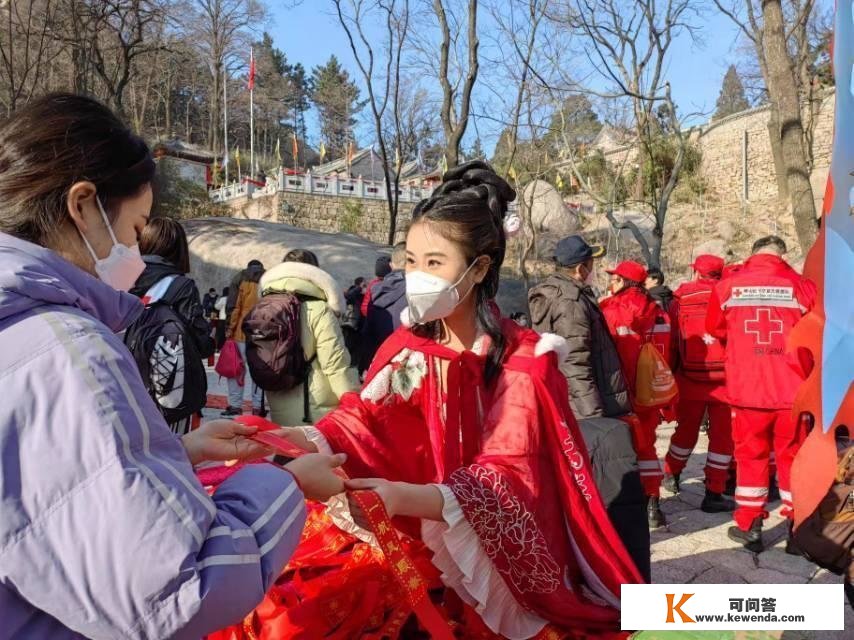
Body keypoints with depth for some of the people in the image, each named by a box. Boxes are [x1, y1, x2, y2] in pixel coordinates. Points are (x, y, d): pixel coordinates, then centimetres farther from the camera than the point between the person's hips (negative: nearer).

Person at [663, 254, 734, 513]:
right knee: (722, 435, 6)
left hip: (690, 378, 2)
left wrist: (671, 374, 10)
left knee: (686, 430, 20)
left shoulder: (680, 299, -1)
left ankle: (671, 475, 35)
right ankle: (713, 494, 7)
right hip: (725, 378, -2)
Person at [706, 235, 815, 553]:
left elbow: (715, 329, 13)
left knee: (750, 454, 14)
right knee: (792, 456, 13)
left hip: (746, 389, 0)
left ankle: (749, 527, 21)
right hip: (792, 389, 0)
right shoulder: (802, 286, -5)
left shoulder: (727, 286, -3)